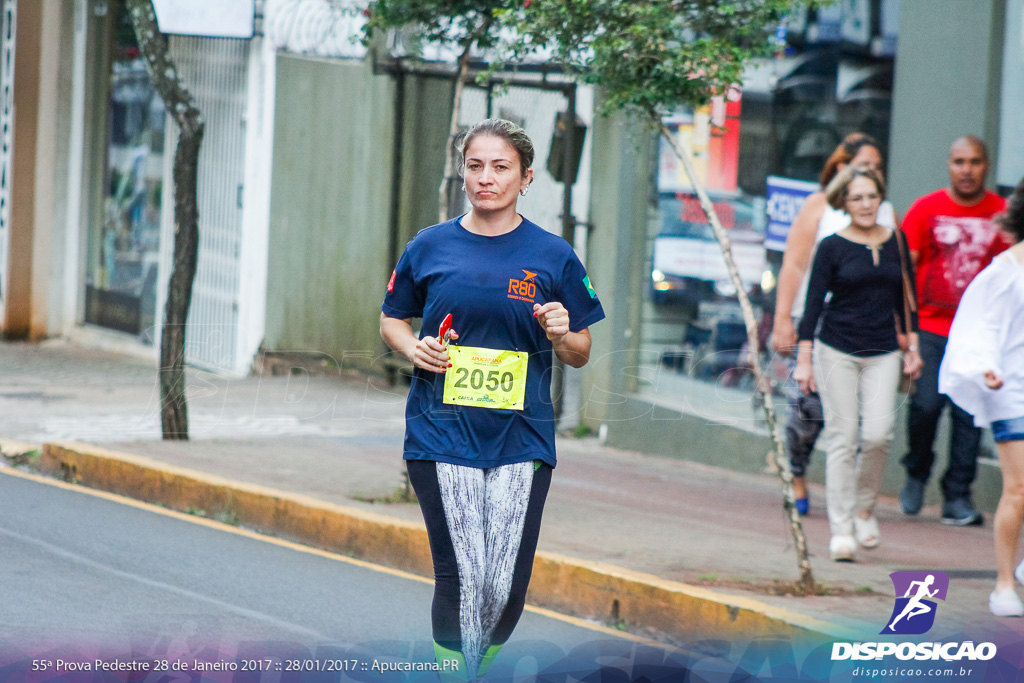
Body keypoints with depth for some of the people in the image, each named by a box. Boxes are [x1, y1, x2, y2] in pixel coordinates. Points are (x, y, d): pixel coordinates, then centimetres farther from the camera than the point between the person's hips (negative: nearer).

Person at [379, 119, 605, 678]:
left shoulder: (552, 255, 5)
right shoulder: (430, 247, 6)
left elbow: (580, 355, 10)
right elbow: (391, 321, 18)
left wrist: (561, 335, -12)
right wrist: (413, 349, -3)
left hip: (521, 438, 0)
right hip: (442, 433, 0)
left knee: (507, 587, -3)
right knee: (461, 579, -10)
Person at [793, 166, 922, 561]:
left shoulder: (896, 242, 8)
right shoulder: (833, 247, -2)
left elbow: (905, 298, 16)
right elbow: (814, 303, -1)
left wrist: (912, 347, 12)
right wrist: (804, 360, -5)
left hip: (882, 353, 2)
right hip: (837, 350, -2)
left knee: (879, 434, -12)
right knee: (843, 437, -4)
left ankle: (864, 509, 12)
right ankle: (841, 530, 0)